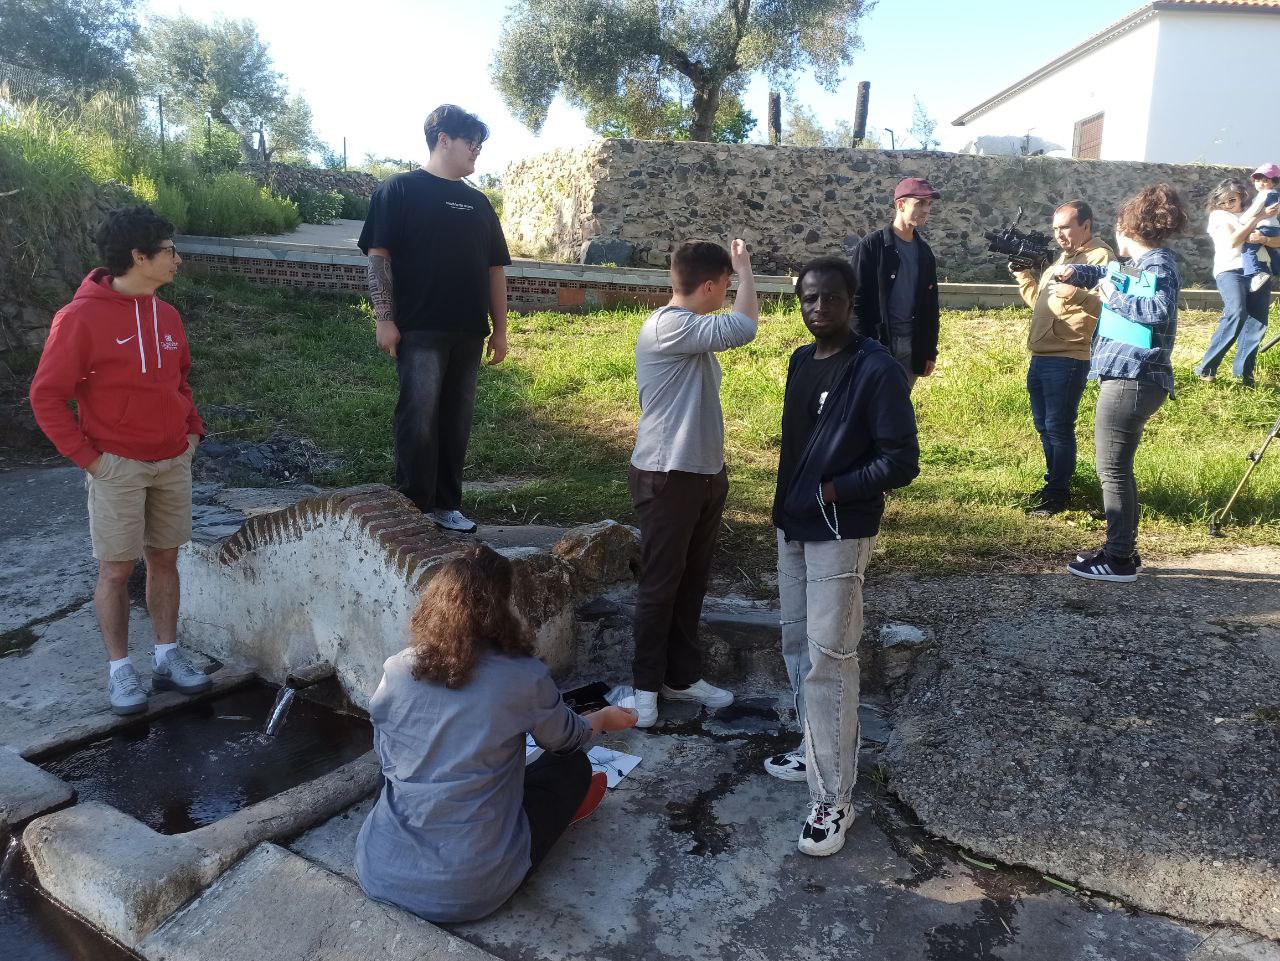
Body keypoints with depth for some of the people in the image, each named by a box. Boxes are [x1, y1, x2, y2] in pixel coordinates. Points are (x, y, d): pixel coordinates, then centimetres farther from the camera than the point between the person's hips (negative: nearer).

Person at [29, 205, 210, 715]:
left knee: (164, 559, 11)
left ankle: (167, 657, 21)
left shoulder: (166, 315, 6)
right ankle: (120, 670, 14)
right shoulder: (81, 318, -13)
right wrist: (87, 456, -12)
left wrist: (192, 427, 10)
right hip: (118, 467, -5)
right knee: (117, 569, 3)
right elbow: (46, 395, -9)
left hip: (173, 462, 6)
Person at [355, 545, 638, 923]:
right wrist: (604, 719, 31)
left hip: (379, 871, 4)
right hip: (467, 890, -3)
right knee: (573, 765, 12)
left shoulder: (396, 671, -6)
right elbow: (566, 739, 8)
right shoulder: (524, 677, -14)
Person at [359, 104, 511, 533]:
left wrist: (500, 328, 11)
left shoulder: (478, 202, 18)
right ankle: (415, 507, 3)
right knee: (418, 418, -7)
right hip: (420, 330, -5)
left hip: (468, 332, 6)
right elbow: (378, 255, -5)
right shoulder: (399, 189, 1)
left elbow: (494, 269, 17)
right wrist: (384, 318, -13)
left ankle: (446, 505, 16)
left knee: (456, 421, 7)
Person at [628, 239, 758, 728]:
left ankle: (682, 676, 28)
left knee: (692, 581, 15)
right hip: (667, 477, -9)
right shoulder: (668, 326, -18)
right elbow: (743, 327, -29)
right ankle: (646, 682, 17)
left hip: (704, 475, 9)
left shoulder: (695, 331, 13)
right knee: (660, 583, 2)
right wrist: (746, 269, -13)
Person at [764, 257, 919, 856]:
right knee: (797, 645, 17)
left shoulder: (877, 370, -15)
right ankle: (816, 751, 36)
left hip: (840, 535, -8)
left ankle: (833, 801, 5)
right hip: (793, 526, 8)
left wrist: (830, 492, -17)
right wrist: (787, 503, 11)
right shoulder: (800, 361, 8)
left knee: (828, 660, -6)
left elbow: (901, 462, -16)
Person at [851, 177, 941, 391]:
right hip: (878, 343, -6)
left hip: (913, 346, 6)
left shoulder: (924, 252, 12)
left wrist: (930, 351, 12)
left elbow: (930, 306, 15)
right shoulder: (873, 245, -6)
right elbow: (858, 299, -10)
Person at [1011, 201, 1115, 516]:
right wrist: (1024, 277, 13)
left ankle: (1058, 494, 4)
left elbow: (1103, 306, -21)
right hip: (1041, 356, 9)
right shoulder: (1063, 258, 21)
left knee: (1058, 427, -5)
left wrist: (1070, 289, -32)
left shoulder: (1100, 257, -8)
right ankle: (1053, 482, 28)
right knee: (1044, 425, 15)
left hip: (1068, 358, -9)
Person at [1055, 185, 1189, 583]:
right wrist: (1075, 272, 18)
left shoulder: (1158, 265, -12)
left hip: (1131, 380, -10)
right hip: (1127, 376, 10)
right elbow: (1106, 274, 35)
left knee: (1112, 469, -5)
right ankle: (1123, 549, 25)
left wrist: (1114, 297, -17)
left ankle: (1119, 560, 2)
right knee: (1117, 467, 16)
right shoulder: (1144, 265, 16)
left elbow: (1160, 310, -29)